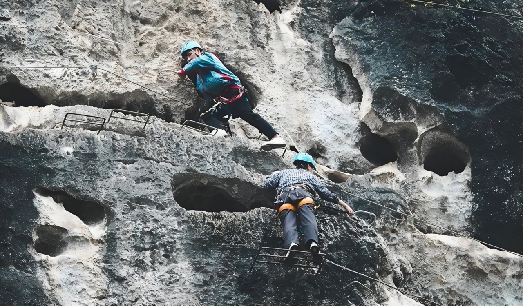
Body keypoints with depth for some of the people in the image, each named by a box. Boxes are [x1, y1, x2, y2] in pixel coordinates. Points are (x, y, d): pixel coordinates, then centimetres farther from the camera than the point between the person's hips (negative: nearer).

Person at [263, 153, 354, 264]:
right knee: (308, 219, -24)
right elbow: (325, 193, 32)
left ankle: (292, 244, -54)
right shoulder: (310, 175, 37)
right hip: (303, 195, -1)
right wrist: (344, 205, 37)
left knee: (289, 222, -22)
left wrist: (274, 175, 59)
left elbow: (267, 184, 36)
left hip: (283, 197, 1)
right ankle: (313, 243, -54)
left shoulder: (283, 172, 41)